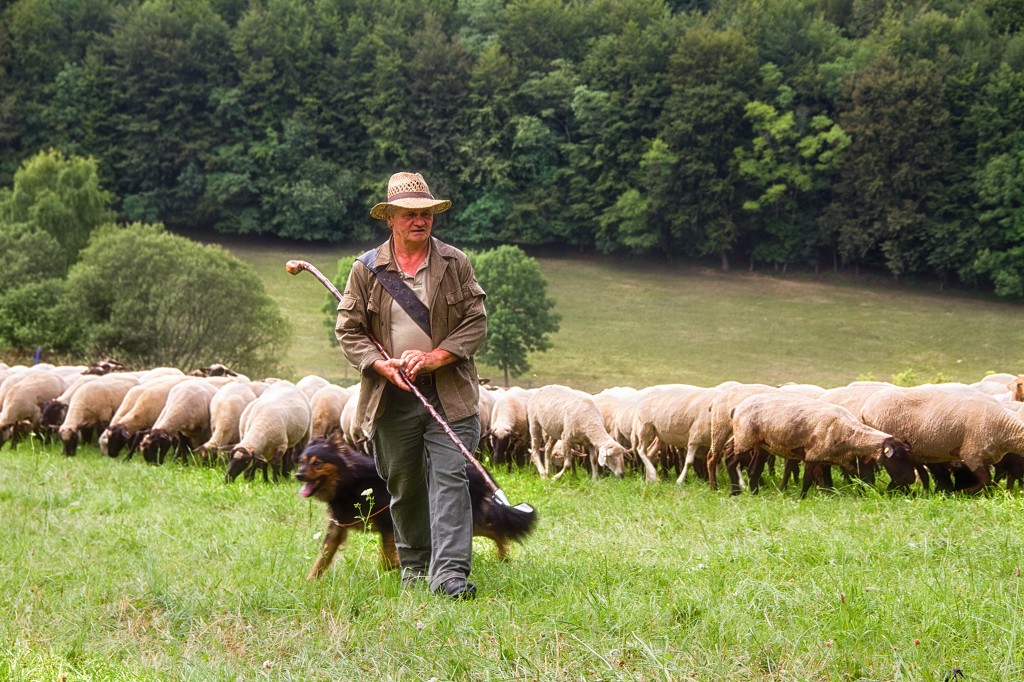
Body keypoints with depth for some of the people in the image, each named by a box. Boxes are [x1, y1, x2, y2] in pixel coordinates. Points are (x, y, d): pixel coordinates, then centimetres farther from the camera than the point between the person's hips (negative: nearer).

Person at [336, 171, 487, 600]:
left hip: (448, 394, -1)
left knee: (449, 479, -11)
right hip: (391, 396, 1)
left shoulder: (455, 264, 4)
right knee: (402, 485, 12)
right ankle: (413, 565, 29)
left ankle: (449, 571, -14)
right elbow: (349, 330, 4)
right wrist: (383, 365, -12)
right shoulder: (366, 269, 4)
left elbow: (476, 323, 1)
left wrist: (435, 357, -13)